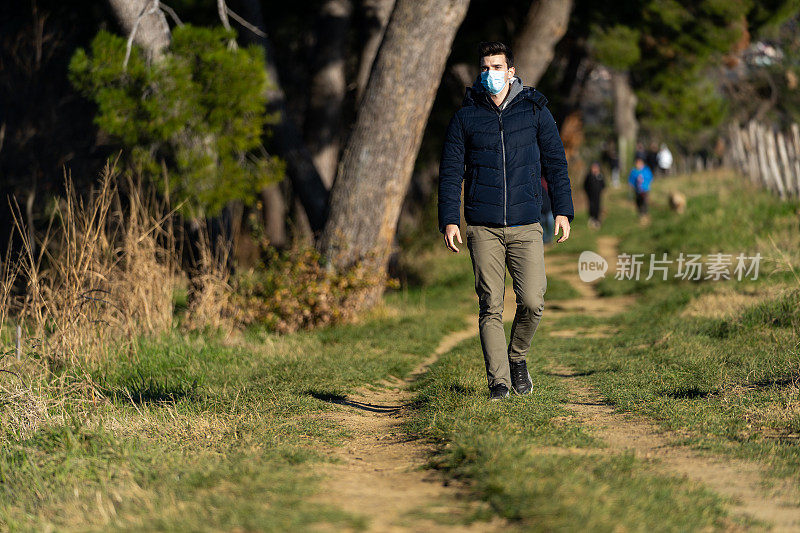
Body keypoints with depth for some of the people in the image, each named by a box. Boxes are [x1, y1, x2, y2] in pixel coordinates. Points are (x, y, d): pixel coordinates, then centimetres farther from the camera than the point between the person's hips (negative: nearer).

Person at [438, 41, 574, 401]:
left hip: (526, 225, 0)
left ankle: (517, 356, 16)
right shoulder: (465, 117, 6)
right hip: (483, 228, 0)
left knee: (532, 301, -11)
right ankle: (498, 381, 3)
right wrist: (448, 220, -4)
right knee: (490, 306, -3)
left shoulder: (535, 111, 7)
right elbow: (450, 171, 6)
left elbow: (554, 162, 12)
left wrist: (563, 210, 4)